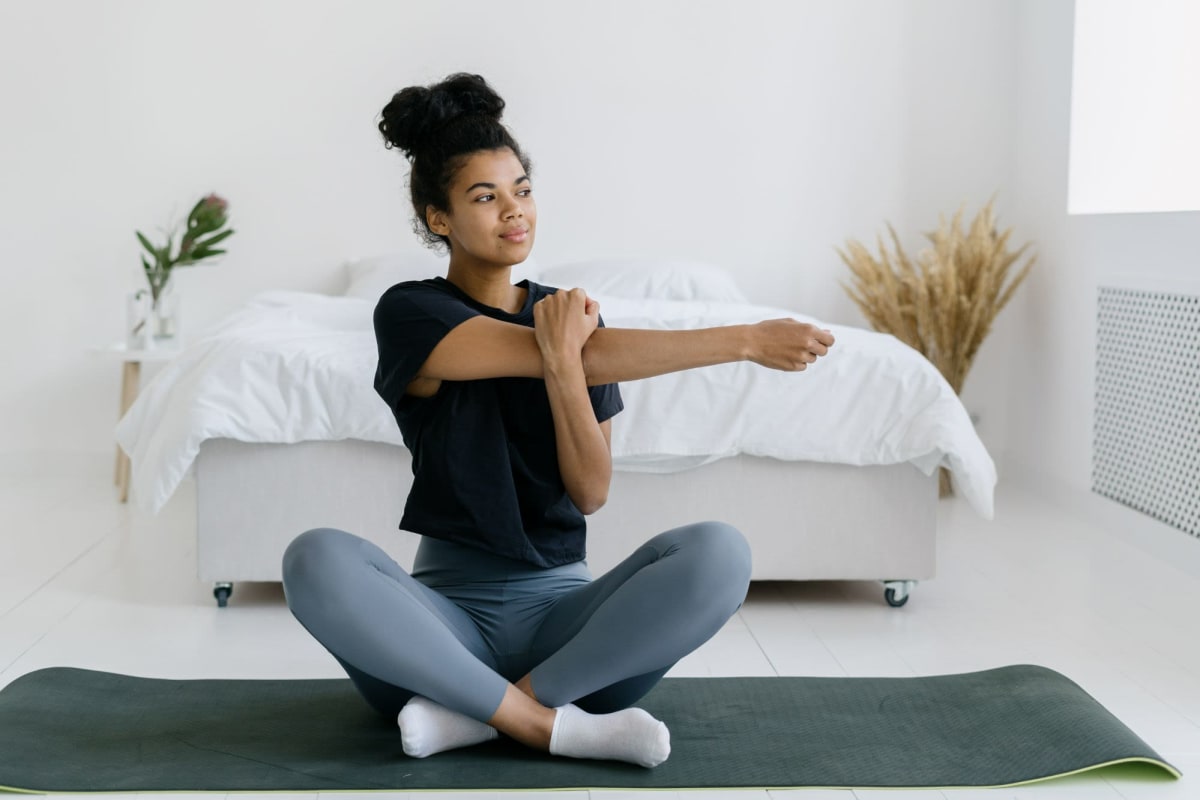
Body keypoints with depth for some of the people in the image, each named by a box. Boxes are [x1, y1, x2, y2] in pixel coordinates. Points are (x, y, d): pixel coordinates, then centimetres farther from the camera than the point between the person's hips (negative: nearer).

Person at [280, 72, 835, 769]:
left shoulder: (571, 318, 9)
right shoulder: (411, 312, -3)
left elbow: (591, 492, -1)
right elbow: (584, 361, -15)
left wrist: (563, 362, -17)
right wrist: (747, 340, -16)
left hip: (560, 607, 3)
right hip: (450, 609, -2)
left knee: (718, 551, -27)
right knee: (317, 561, -33)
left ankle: (476, 712, -22)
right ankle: (554, 725, -27)